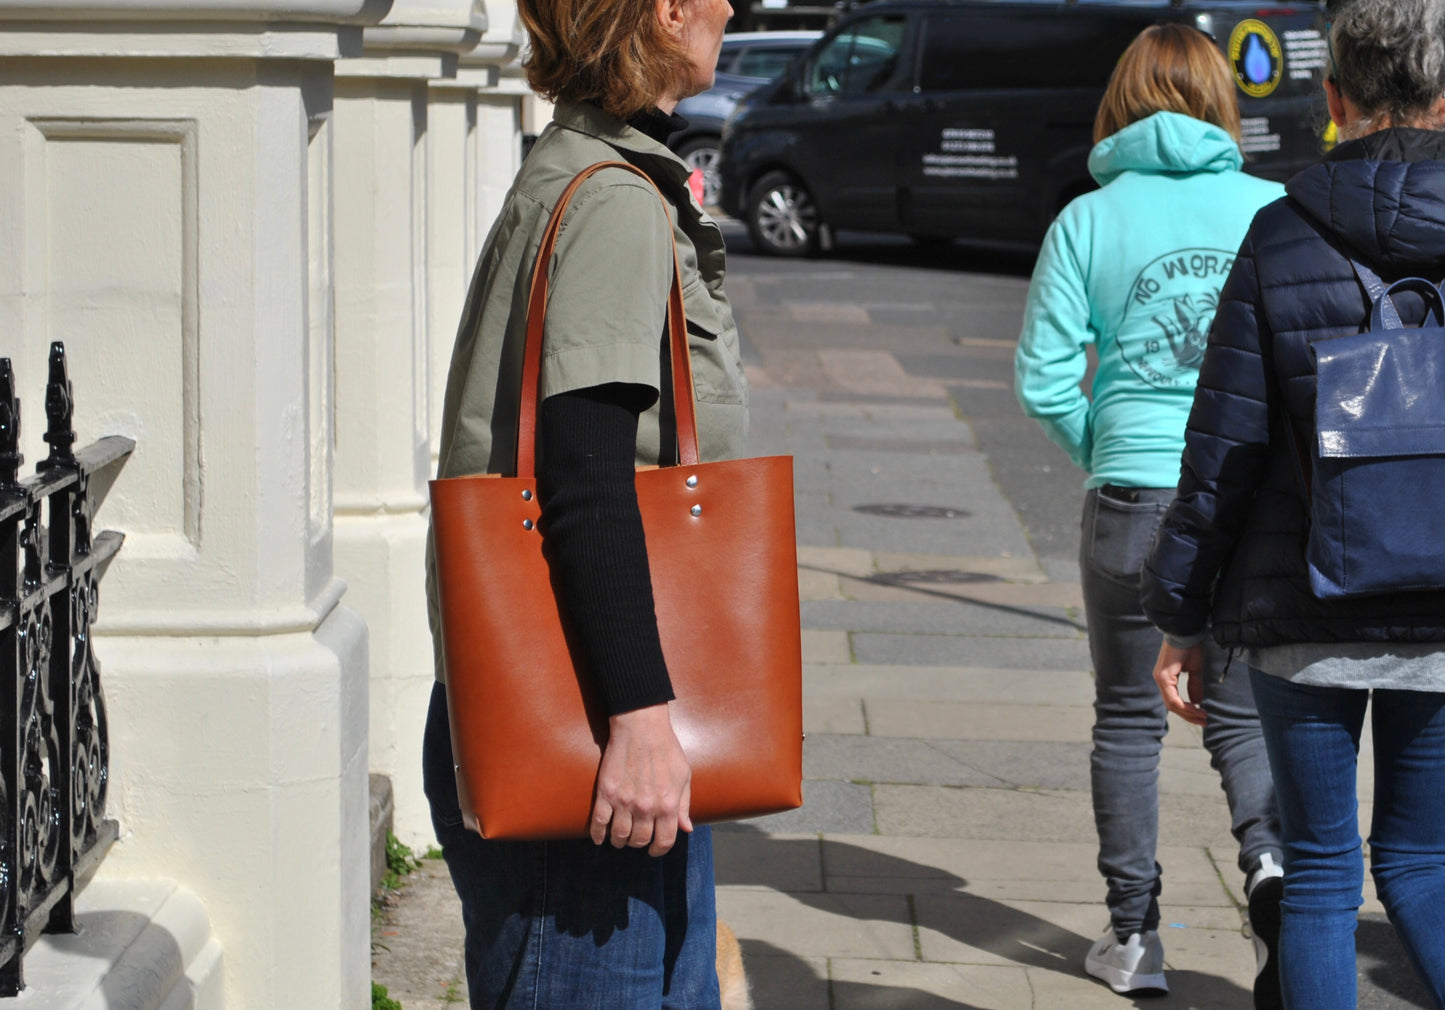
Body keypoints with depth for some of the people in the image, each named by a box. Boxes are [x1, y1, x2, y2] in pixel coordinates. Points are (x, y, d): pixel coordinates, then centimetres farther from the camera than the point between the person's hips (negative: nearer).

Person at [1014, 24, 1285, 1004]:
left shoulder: (1088, 221, -1)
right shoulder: (1274, 210, -1)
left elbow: (1044, 379, -2)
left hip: (1135, 497, -1)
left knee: (1131, 718, 13)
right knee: (1243, 712, 13)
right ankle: (1271, 859, -13)